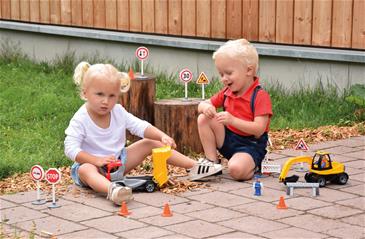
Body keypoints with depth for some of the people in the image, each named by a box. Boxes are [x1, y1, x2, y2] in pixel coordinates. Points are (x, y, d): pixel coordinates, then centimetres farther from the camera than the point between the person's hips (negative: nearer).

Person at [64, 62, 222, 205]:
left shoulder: (118, 112, -3)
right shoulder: (80, 120, -19)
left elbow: (141, 127, -4)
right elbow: (71, 149, -23)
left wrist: (162, 136, -22)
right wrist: (97, 160, -35)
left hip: (119, 160, 6)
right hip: (91, 163, -6)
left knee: (150, 143, -1)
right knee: (85, 170, -41)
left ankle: (194, 167, 0)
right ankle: (112, 189, -76)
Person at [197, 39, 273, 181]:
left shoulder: (260, 96, -18)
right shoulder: (226, 93, 6)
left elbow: (259, 130, -24)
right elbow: (202, 105, 11)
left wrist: (232, 120, -35)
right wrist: (205, 107, -16)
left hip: (250, 146, -7)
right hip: (227, 139, 7)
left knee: (236, 170, -35)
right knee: (203, 119, -13)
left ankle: (253, 166, 2)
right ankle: (211, 161, -5)